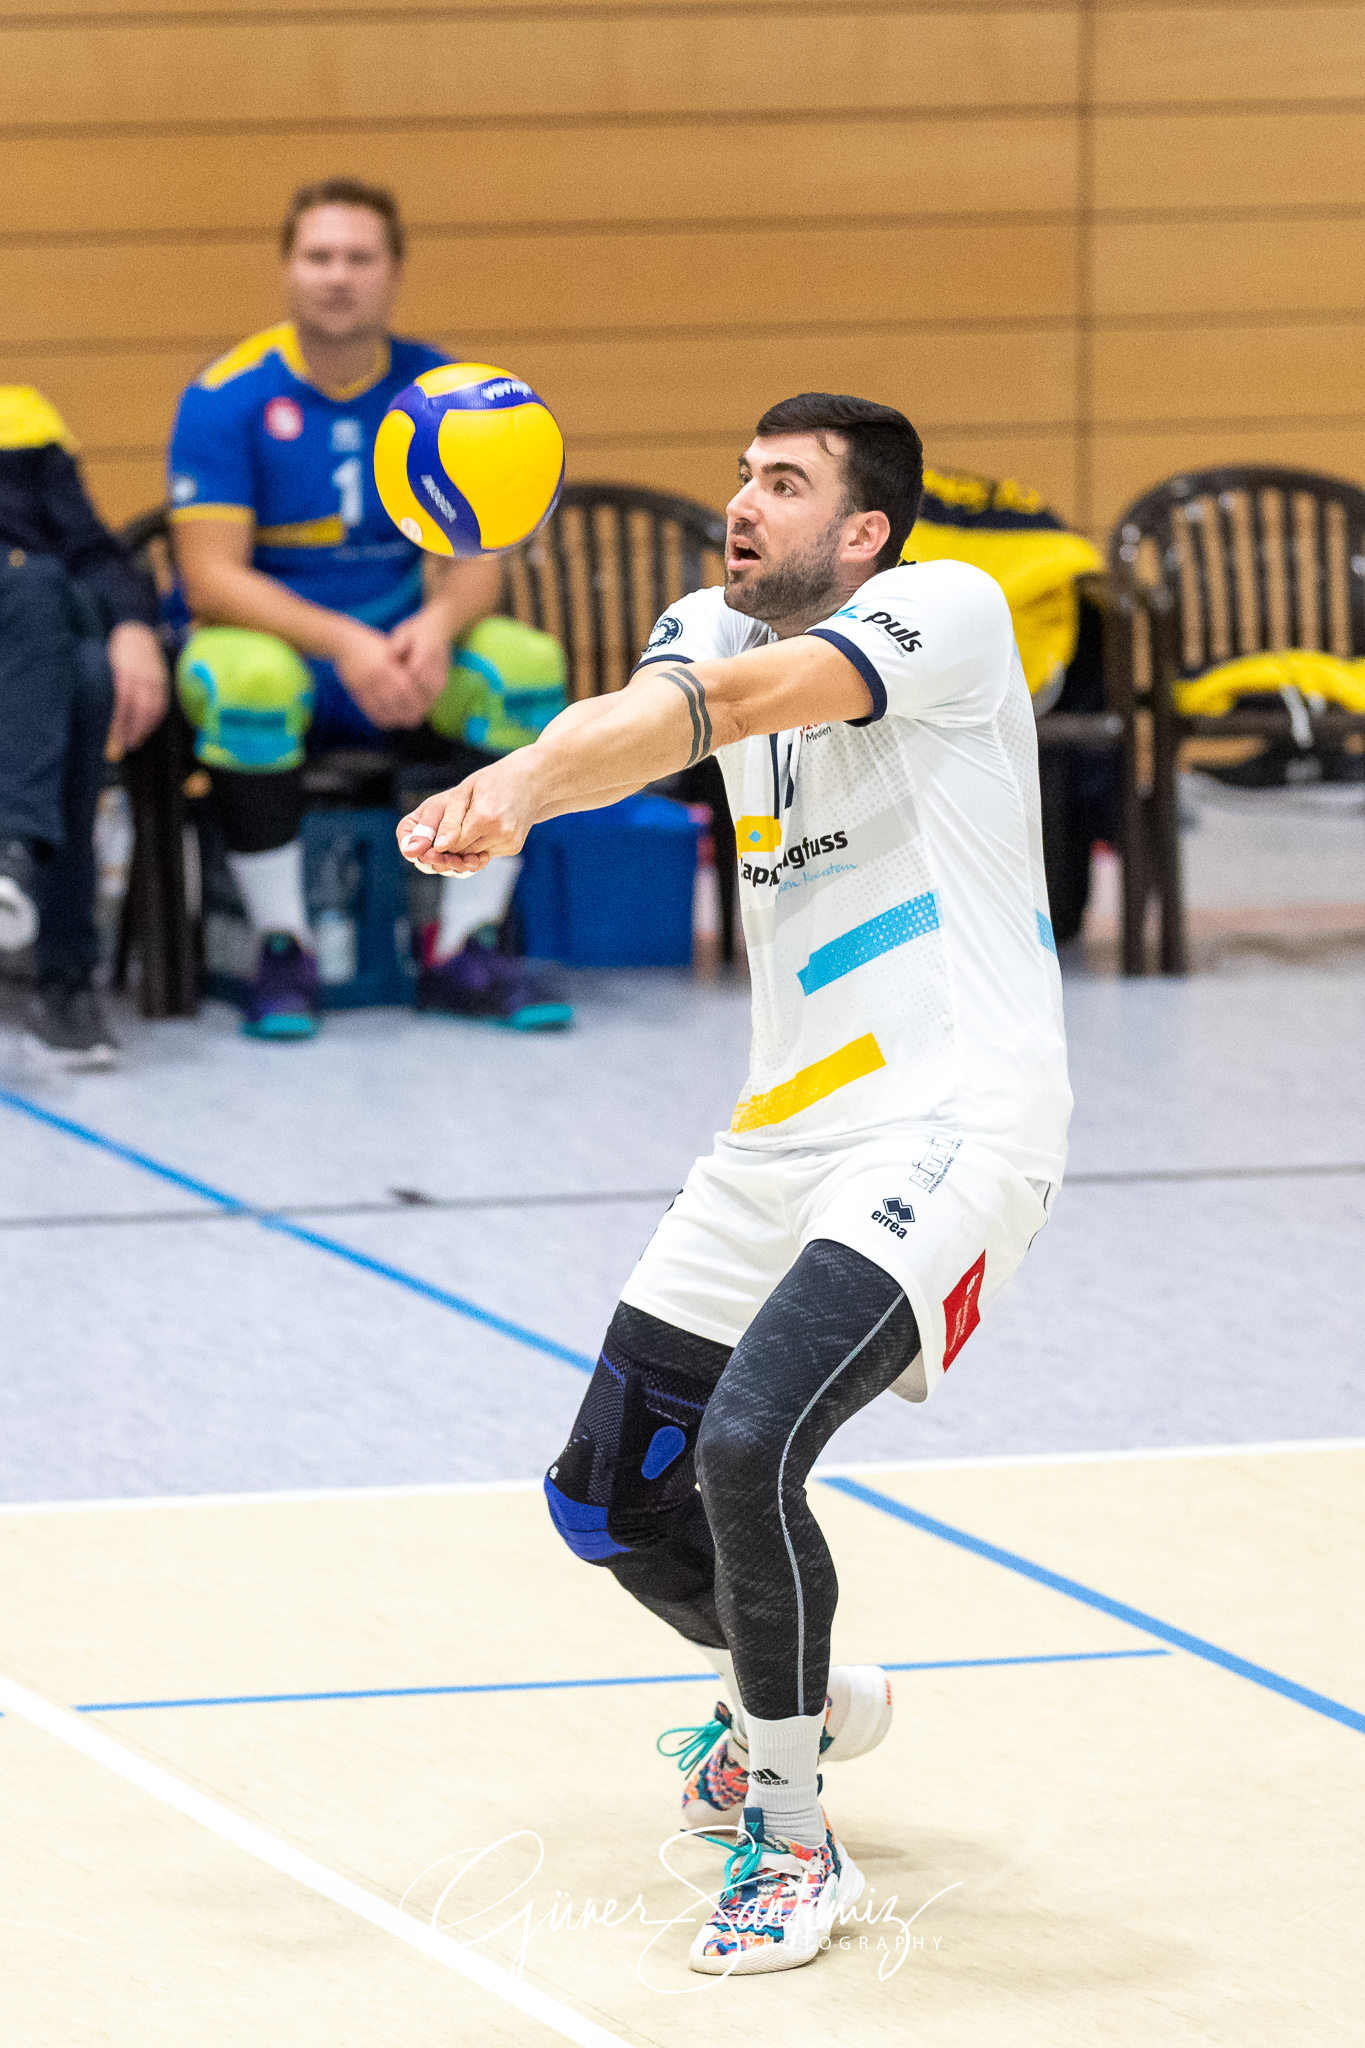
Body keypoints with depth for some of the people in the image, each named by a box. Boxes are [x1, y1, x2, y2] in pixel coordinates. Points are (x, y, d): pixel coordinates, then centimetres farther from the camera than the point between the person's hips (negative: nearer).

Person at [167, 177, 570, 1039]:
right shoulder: (229, 396, -9)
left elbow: (474, 557, -2)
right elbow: (210, 577, -16)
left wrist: (438, 626, -27)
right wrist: (343, 643, -31)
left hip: (406, 653, 3)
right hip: (269, 639, -3)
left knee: (526, 662, -25)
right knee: (245, 676, -38)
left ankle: (466, 951, -16)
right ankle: (284, 950, -21)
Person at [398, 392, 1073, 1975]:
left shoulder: (949, 611, -11)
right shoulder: (718, 628, 9)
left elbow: (729, 702, -28)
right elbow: (640, 716, -14)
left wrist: (516, 789, -43)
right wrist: (514, 791, -37)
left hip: (947, 1125, -8)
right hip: (783, 1139, 8)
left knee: (746, 1448, -26)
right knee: (610, 1494, 12)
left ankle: (792, 1835, -8)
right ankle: (798, 1700, 42)